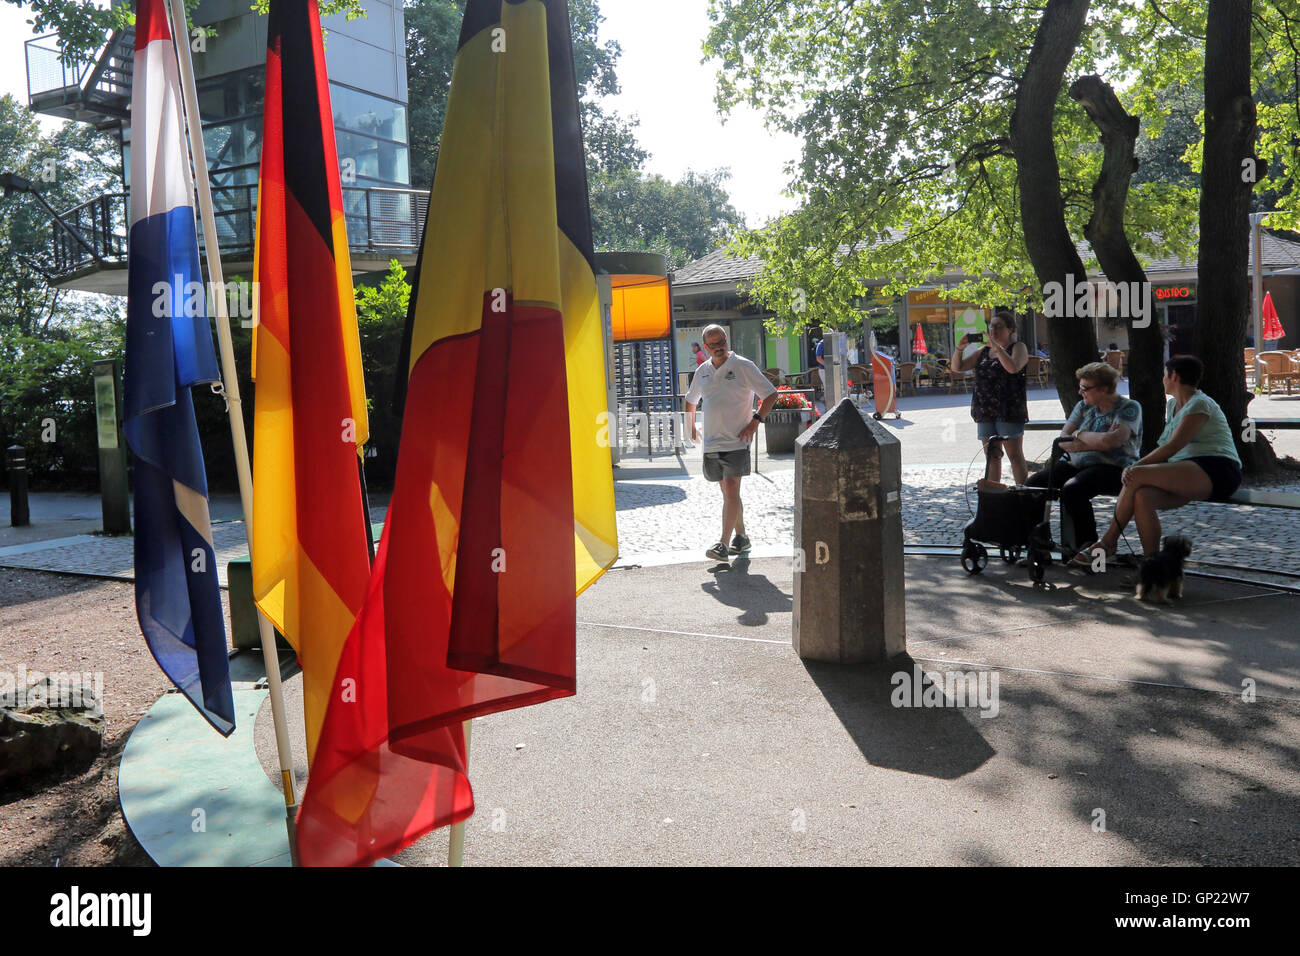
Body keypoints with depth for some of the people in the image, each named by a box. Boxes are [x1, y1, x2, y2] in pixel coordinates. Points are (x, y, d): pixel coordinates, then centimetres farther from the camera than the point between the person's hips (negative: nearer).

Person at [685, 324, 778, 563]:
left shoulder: (743, 366, -4)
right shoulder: (702, 371, 12)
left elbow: (771, 394, -4)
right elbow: (691, 400, 30)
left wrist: (755, 421, -12)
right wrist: (691, 426, 21)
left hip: (736, 442, -6)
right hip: (711, 443, 6)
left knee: (731, 491, -14)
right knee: (728, 492, 12)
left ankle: (723, 545, -18)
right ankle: (741, 537, 25)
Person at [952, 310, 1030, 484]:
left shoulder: (1018, 347, 1)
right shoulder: (983, 351, 17)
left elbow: (1013, 367, -21)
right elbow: (957, 367, 13)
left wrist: (996, 346, -22)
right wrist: (959, 348, -4)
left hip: (1009, 411, -6)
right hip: (985, 411, 6)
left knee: (1015, 455, -6)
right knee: (992, 456, 8)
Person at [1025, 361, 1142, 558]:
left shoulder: (1129, 408, -5)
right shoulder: (1084, 406, 14)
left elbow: (1111, 442, -22)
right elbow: (1063, 441, 3)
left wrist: (1079, 435, -6)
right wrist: (1096, 442, -12)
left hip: (1113, 468, -7)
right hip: (1078, 465, 7)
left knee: (1072, 489, -35)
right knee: (1033, 484, -11)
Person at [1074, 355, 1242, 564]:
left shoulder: (1200, 404, -6)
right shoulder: (1173, 405, 22)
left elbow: (1173, 446, -15)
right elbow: (1166, 447, 19)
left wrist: (1137, 466, -16)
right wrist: (1137, 466, 2)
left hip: (1217, 472, -8)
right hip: (1186, 474, 8)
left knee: (1137, 476, -25)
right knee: (1141, 496, -23)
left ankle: (1108, 541, -15)